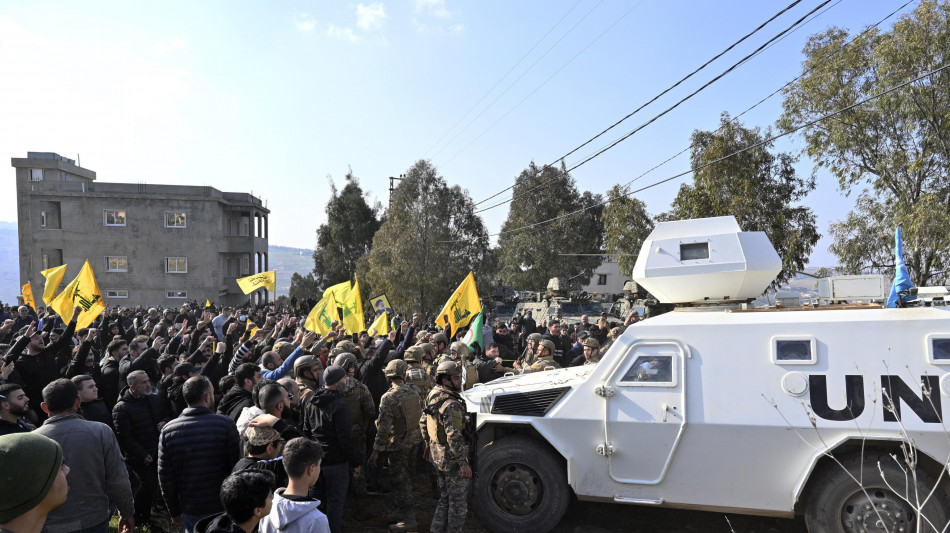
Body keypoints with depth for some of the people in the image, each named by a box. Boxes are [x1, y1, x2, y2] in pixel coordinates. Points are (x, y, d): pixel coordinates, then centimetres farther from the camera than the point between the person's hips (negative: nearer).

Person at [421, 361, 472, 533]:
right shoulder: (451, 404, -25)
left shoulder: (433, 396, 4)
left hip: (438, 455, 9)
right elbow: (454, 437, -28)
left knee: (445, 499, 22)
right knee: (458, 503, 6)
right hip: (453, 459, -9)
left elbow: (423, 423, 16)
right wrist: (464, 463, -23)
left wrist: (428, 443, 27)